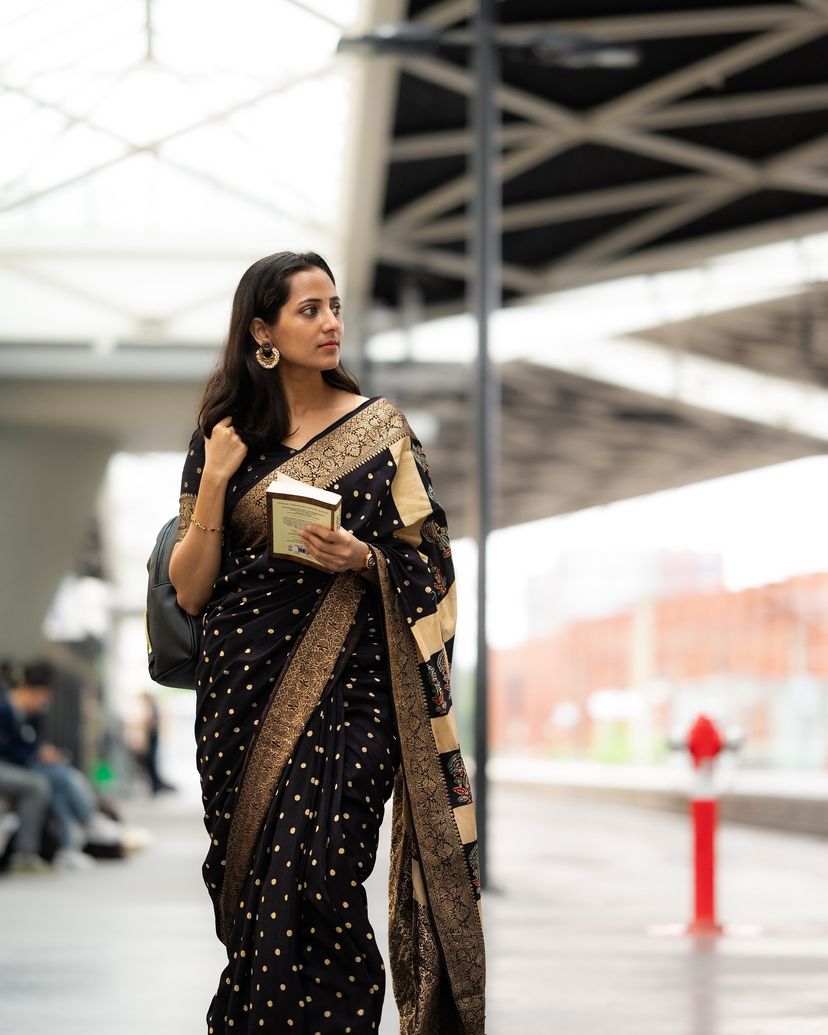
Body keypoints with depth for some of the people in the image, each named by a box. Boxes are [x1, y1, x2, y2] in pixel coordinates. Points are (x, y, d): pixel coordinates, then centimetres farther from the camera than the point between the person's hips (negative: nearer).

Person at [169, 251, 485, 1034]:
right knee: (247, 886, 2)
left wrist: (362, 559, -13)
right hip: (246, 689, 2)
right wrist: (214, 479, -6)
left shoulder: (378, 428, 4)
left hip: (345, 685, -2)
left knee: (312, 882, -14)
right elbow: (191, 590, 4)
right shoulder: (225, 436, 8)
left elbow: (423, 565, 6)